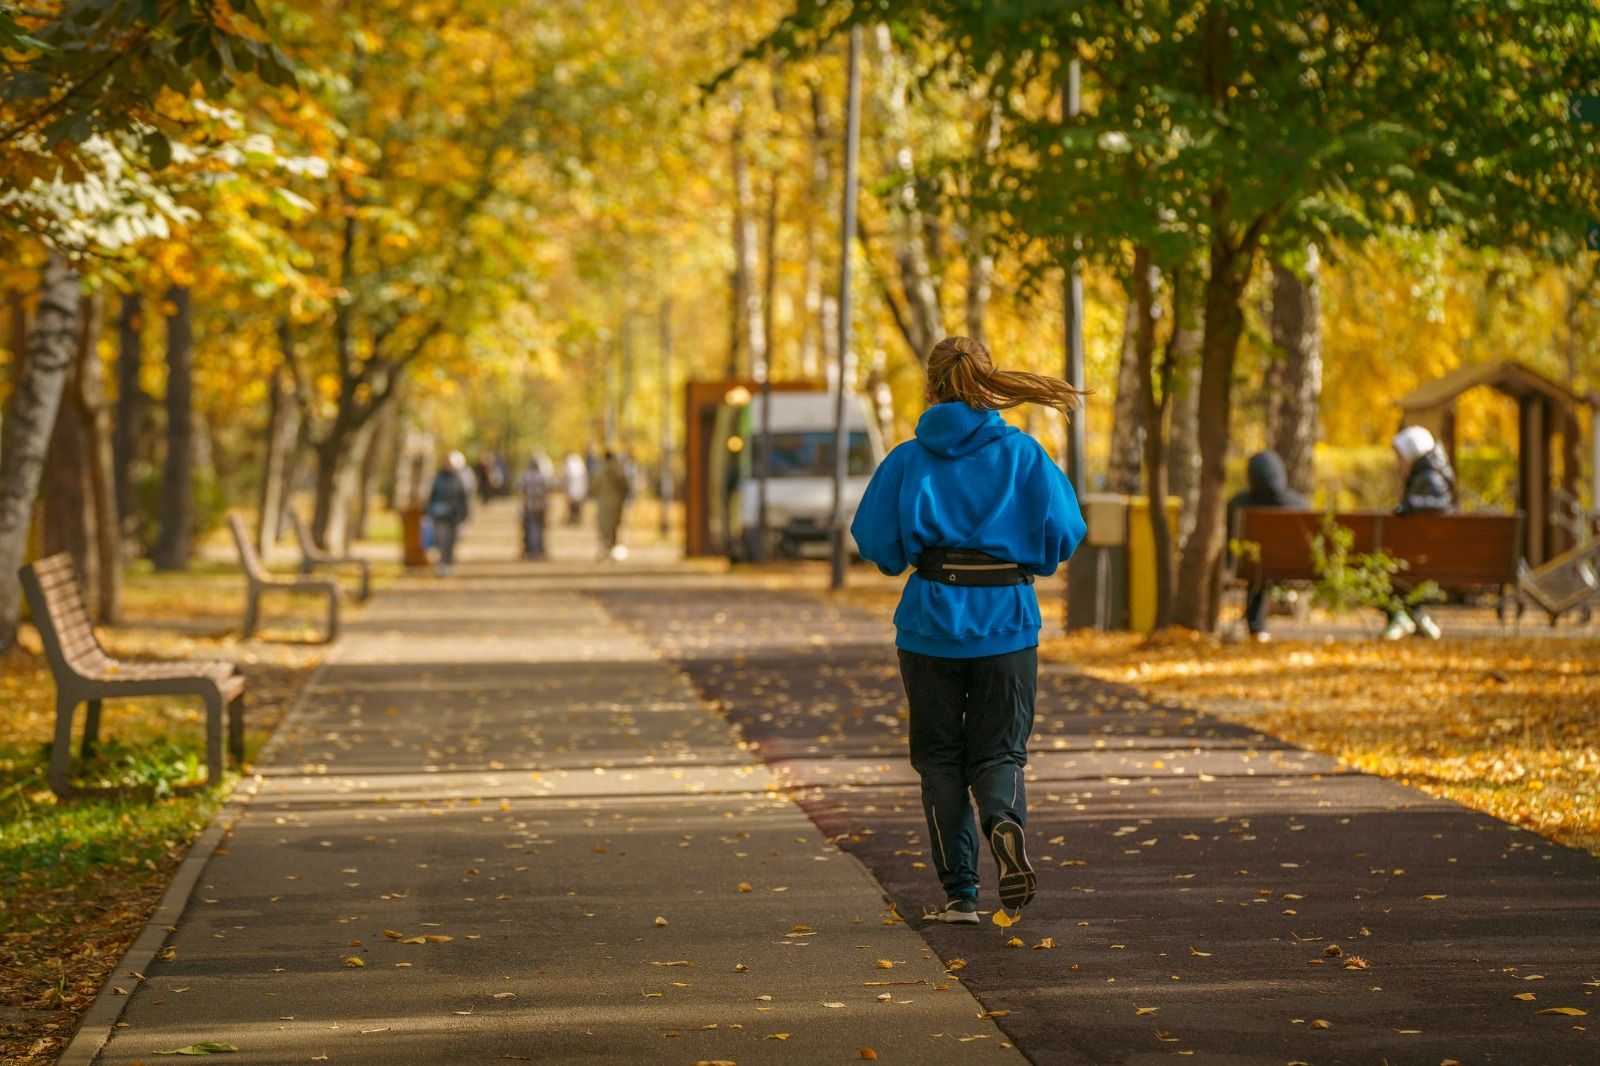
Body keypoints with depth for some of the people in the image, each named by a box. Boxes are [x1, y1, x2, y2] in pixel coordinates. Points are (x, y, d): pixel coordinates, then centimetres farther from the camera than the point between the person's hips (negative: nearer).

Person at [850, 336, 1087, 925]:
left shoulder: (909, 459, -1)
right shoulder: (1023, 454, -1)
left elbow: (875, 541, -2)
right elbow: (1063, 534, -4)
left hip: (931, 621, 0)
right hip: (1006, 620, 0)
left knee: (940, 757, 11)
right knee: (999, 751, 9)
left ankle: (959, 892, 7)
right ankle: (1005, 821, -25)